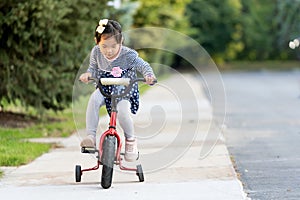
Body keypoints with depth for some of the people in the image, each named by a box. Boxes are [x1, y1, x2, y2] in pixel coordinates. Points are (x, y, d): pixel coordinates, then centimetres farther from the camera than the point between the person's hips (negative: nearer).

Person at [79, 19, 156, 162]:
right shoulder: (96, 52, -8)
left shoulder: (128, 55, -18)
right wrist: (88, 74, -17)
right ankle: (90, 136, -27)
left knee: (122, 112, -31)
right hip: (104, 88, 3)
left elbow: (144, 66, -9)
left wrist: (149, 75, -31)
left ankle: (130, 140, 0)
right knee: (94, 99, -32)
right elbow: (93, 68, 6)